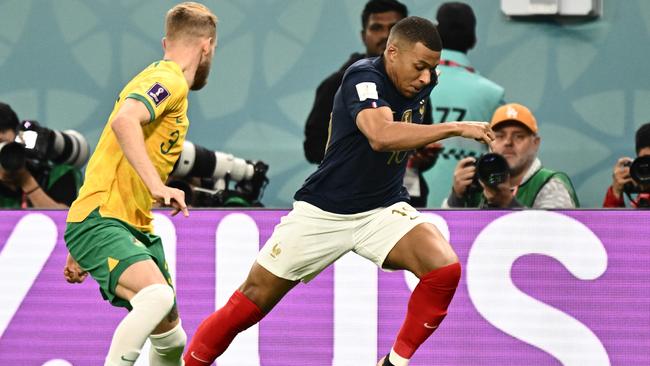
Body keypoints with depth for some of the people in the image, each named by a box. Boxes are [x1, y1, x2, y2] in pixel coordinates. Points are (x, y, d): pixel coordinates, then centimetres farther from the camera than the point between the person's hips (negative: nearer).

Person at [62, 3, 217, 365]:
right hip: (100, 221, -10)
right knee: (157, 295, -32)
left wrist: (80, 251, 28)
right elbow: (124, 120, -30)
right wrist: (157, 186, -37)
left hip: (135, 228, 10)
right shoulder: (169, 80, -8)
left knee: (170, 337, 8)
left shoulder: (167, 82, 22)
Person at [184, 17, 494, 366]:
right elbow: (381, 136, -41)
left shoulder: (421, 84, 0)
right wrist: (455, 128, -40)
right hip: (323, 214, -5)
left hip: (384, 210, 5)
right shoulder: (363, 76, -21)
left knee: (445, 269, -22)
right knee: (247, 306, -2)